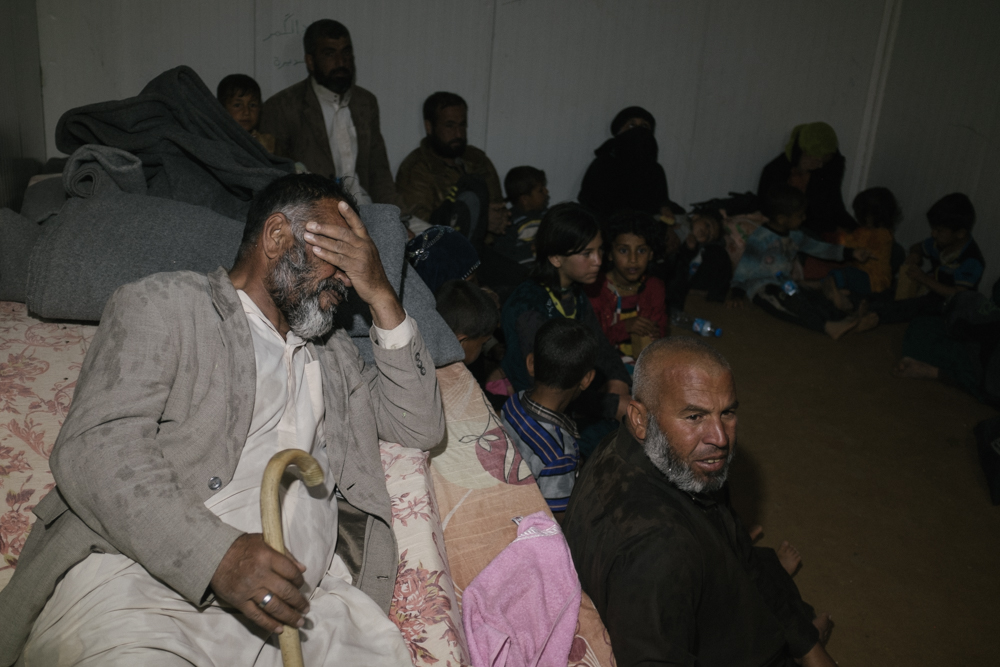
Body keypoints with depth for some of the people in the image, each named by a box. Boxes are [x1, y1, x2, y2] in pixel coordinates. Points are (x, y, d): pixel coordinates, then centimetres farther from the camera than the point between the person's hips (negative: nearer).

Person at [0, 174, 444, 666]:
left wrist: (380, 296, 12)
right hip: (135, 587, -4)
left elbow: (421, 428, 18)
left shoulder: (332, 353, 26)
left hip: (298, 599, 5)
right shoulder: (162, 304, 7)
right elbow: (95, 447, -7)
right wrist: (215, 553, -22)